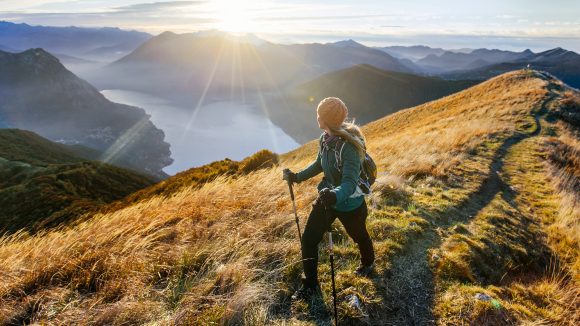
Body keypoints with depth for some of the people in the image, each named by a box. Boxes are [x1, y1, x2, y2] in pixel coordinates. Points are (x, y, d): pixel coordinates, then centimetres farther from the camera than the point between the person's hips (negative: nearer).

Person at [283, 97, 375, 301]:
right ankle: (310, 284, 26)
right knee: (308, 240, 5)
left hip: (350, 205, -6)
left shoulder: (349, 146, -32)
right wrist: (298, 176, 4)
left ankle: (368, 263, 58)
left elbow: (349, 183, -37)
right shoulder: (325, 138, -8)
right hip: (327, 199, 6)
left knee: (359, 236, 24)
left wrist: (335, 195, -56)